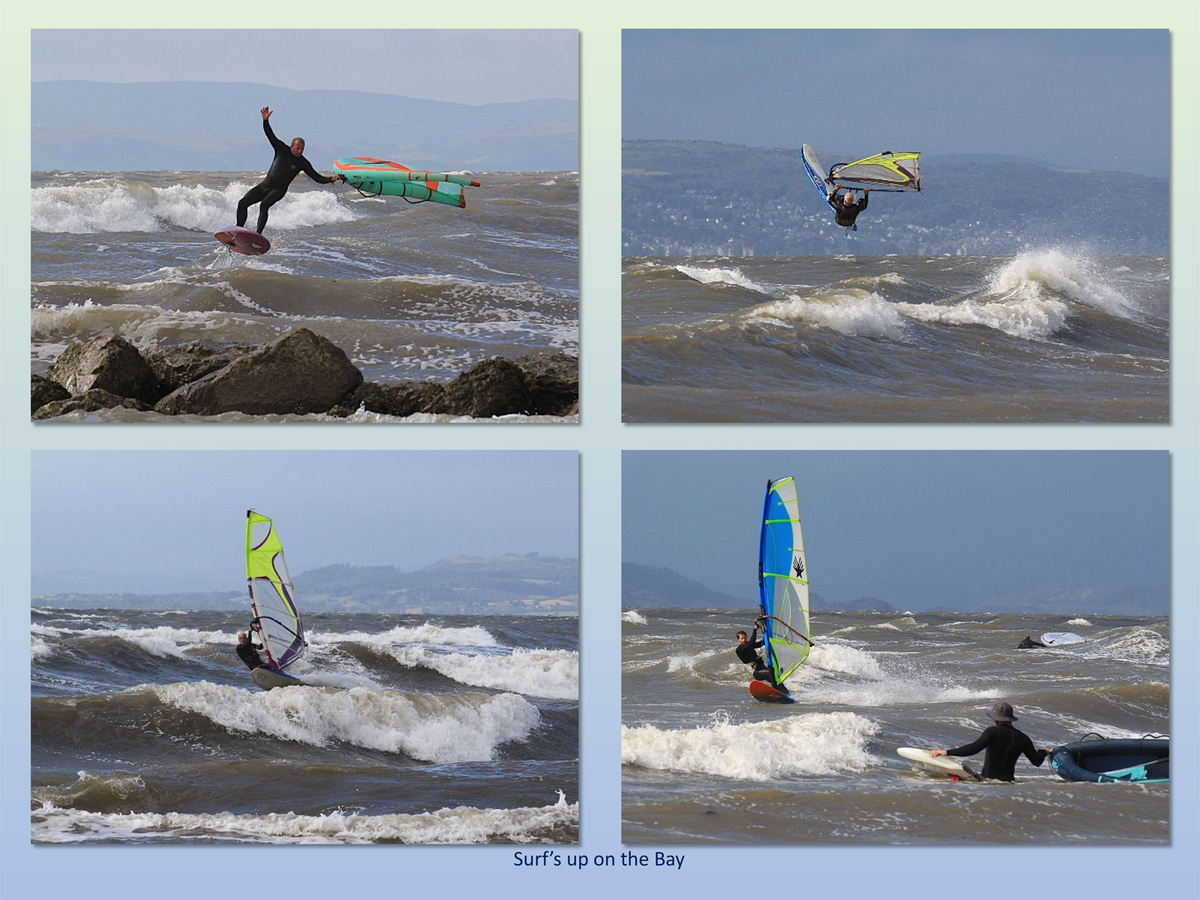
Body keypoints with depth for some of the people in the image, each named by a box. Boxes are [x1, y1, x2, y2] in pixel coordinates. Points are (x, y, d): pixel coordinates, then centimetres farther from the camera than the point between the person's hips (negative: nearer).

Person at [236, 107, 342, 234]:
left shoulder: (303, 163, -4)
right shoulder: (282, 150, -1)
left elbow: (318, 178, -4)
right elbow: (270, 135, -5)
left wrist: (330, 179, -22)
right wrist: (265, 120, -21)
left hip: (279, 190, -3)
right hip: (264, 185, 3)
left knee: (264, 205, -31)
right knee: (242, 203, -5)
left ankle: (258, 234, -36)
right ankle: (239, 229, 5)